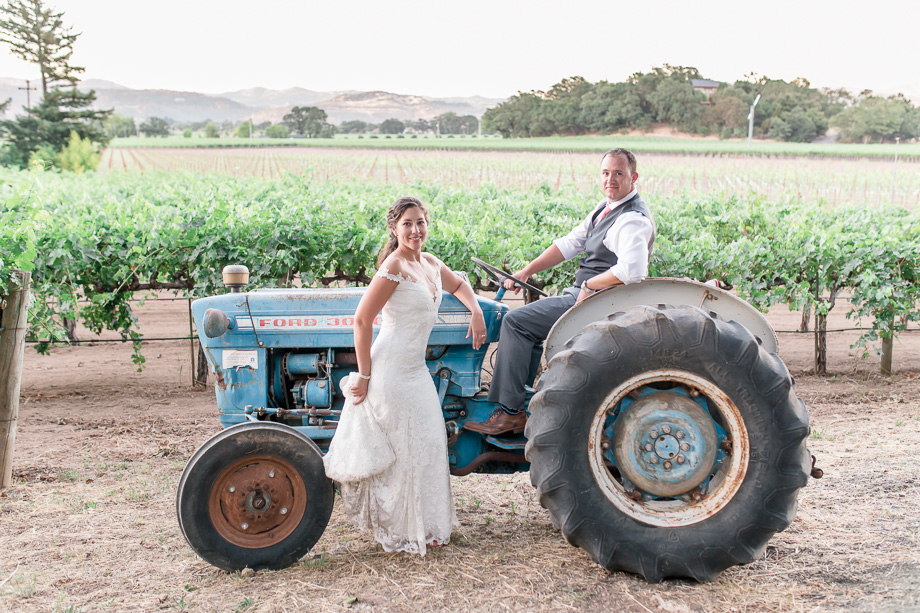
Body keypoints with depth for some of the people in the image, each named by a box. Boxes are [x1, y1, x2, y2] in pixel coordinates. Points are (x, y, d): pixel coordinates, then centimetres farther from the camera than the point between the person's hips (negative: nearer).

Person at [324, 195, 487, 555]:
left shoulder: (430, 263, 10)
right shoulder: (394, 267, -16)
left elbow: (458, 285, 31)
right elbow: (362, 320, -18)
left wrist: (476, 312, 12)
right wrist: (364, 375, -16)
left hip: (416, 369, 9)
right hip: (391, 370, -9)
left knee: (427, 444, 12)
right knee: (404, 448, -1)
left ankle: (424, 527, 26)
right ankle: (402, 531, 14)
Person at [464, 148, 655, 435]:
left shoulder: (633, 219, -19)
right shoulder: (607, 206, 12)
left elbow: (632, 270, -35)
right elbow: (571, 243, 14)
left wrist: (589, 285, -21)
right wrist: (527, 271, 7)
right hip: (584, 293, 10)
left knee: (516, 321, -14)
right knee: (527, 323, 17)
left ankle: (509, 411, -10)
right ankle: (519, 400, 13)